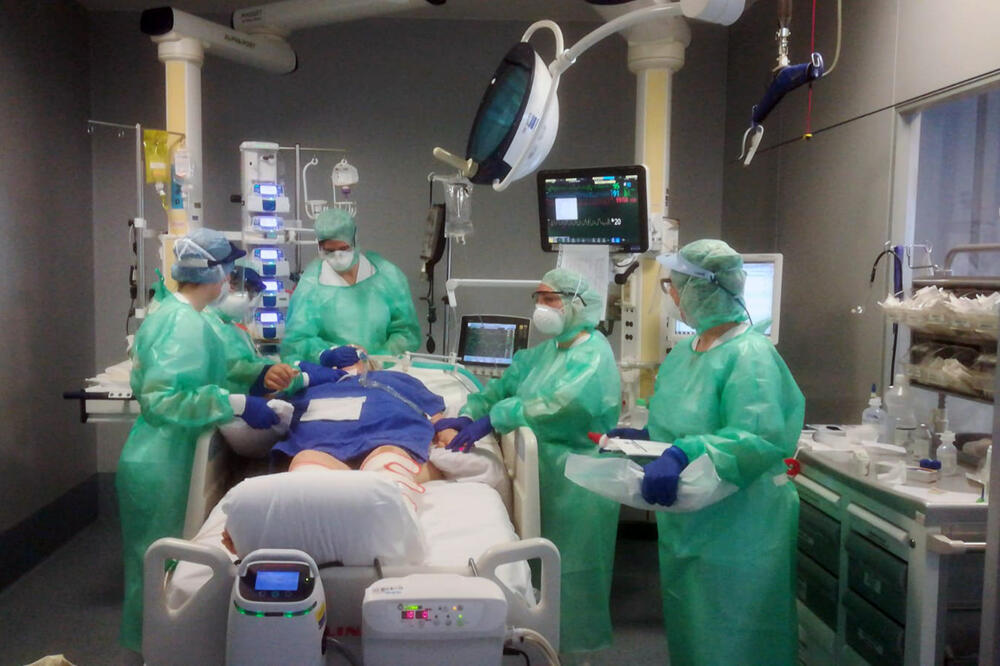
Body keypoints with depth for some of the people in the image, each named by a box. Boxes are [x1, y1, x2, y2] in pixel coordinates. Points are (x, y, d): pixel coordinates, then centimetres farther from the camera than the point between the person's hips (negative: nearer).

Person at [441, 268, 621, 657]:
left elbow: (564, 403, -30)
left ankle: (576, 644, 21)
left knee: (569, 568, 4)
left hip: (577, 481, -8)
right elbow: (505, 384, 9)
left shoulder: (593, 354, -14)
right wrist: (467, 416, -9)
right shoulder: (544, 353, 16)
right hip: (544, 472, 8)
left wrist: (494, 419, -30)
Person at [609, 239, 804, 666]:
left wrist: (684, 454, -39)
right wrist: (642, 437, 5)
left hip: (737, 535, -8)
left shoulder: (749, 355, -20)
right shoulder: (686, 353, 7)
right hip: (688, 525, 9)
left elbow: (761, 438, -31)